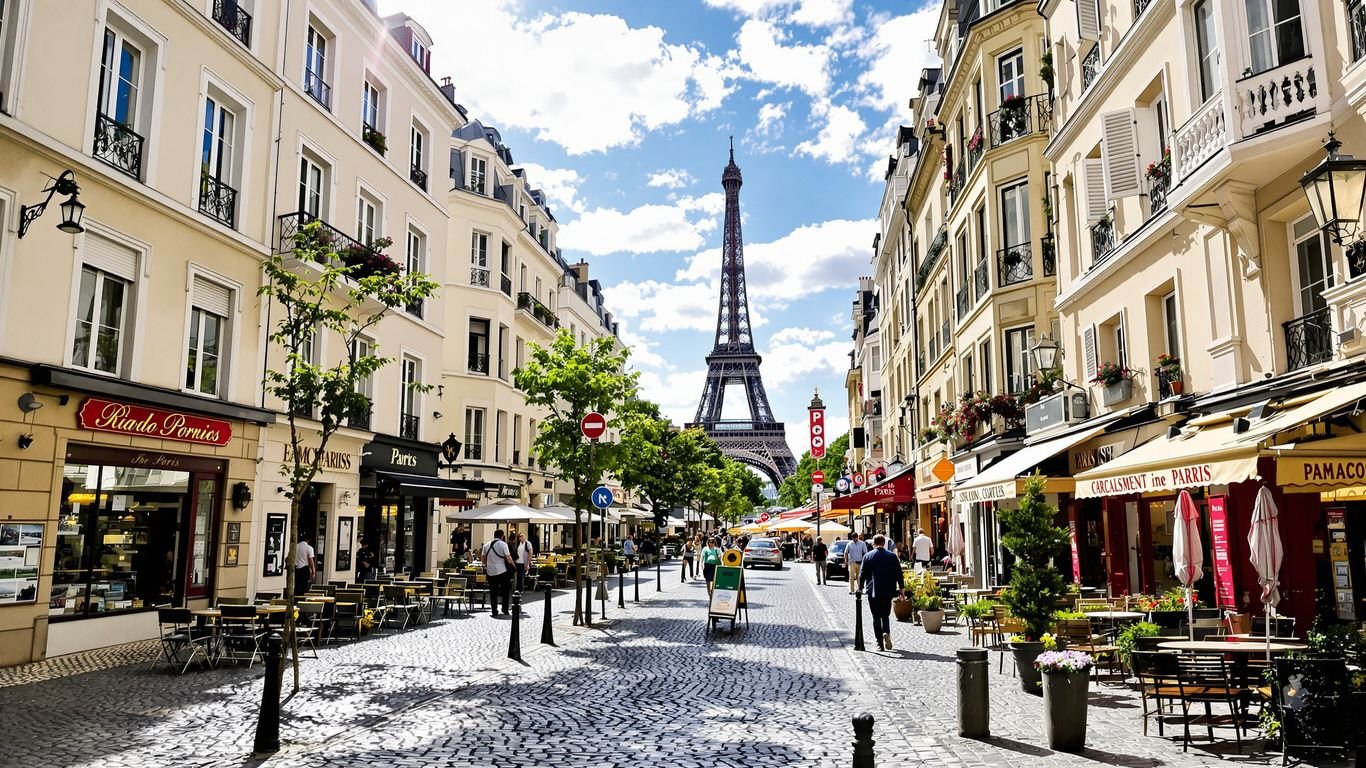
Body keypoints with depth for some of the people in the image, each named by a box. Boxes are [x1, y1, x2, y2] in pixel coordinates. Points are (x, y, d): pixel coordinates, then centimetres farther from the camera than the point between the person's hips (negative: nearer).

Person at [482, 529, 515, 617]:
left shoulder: (486, 545, 8)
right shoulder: (503, 544, -7)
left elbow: (482, 557, 13)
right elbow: (508, 558, -11)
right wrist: (512, 564, 6)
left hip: (490, 571, 4)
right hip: (502, 571, -4)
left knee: (493, 592, 8)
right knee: (505, 591, 12)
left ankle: (494, 612, 8)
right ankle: (505, 610, 11)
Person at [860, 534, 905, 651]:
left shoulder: (867, 556, -3)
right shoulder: (892, 556, 1)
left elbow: (862, 574, 0)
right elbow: (899, 573, 3)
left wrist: (860, 587, 12)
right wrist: (901, 588, 12)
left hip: (873, 592, -1)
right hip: (888, 592, 1)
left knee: (876, 617, 6)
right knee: (885, 615, 13)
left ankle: (880, 643, 3)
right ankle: (886, 632, -15)